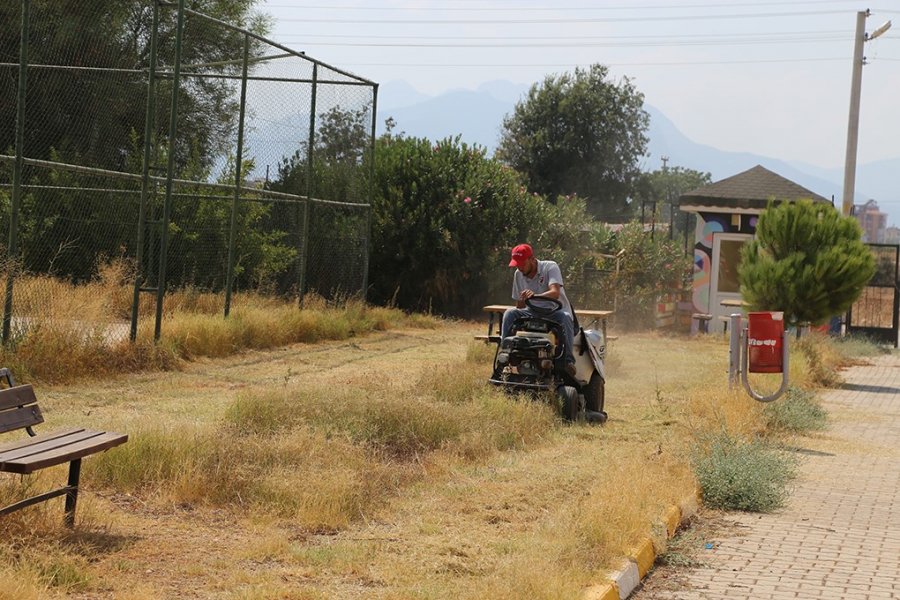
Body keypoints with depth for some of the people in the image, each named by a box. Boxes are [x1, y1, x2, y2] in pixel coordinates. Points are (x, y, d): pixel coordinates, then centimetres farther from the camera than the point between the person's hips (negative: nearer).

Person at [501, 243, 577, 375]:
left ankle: (569, 361, -39)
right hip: (533, 314, 5)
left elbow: (555, 293, -30)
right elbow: (520, 306, 13)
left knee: (564, 317, -39)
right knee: (510, 314, -21)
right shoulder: (518, 275, 6)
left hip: (555, 311, -4)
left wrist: (534, 296, -48)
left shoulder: (550, 267, -11)